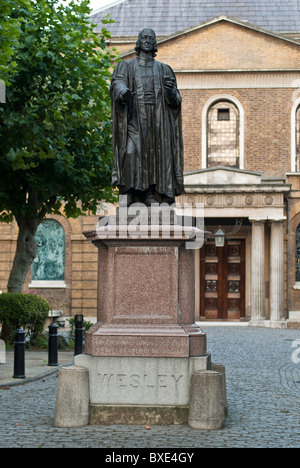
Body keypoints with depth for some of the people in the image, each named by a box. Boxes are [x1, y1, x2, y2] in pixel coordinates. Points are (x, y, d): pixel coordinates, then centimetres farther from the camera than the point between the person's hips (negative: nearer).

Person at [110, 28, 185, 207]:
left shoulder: (163, 69, 18)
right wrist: (122, 91, -31)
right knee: (132, 151, -17)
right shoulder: (127, 66, 15)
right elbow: (118, 82, -7)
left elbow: (175, 101, 10)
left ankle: (151, 194, -5)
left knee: (156, 153, -7)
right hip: (135, 116, -2)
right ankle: (132, 193, -16)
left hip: (157, 116, 2)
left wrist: (171, 91, -14)